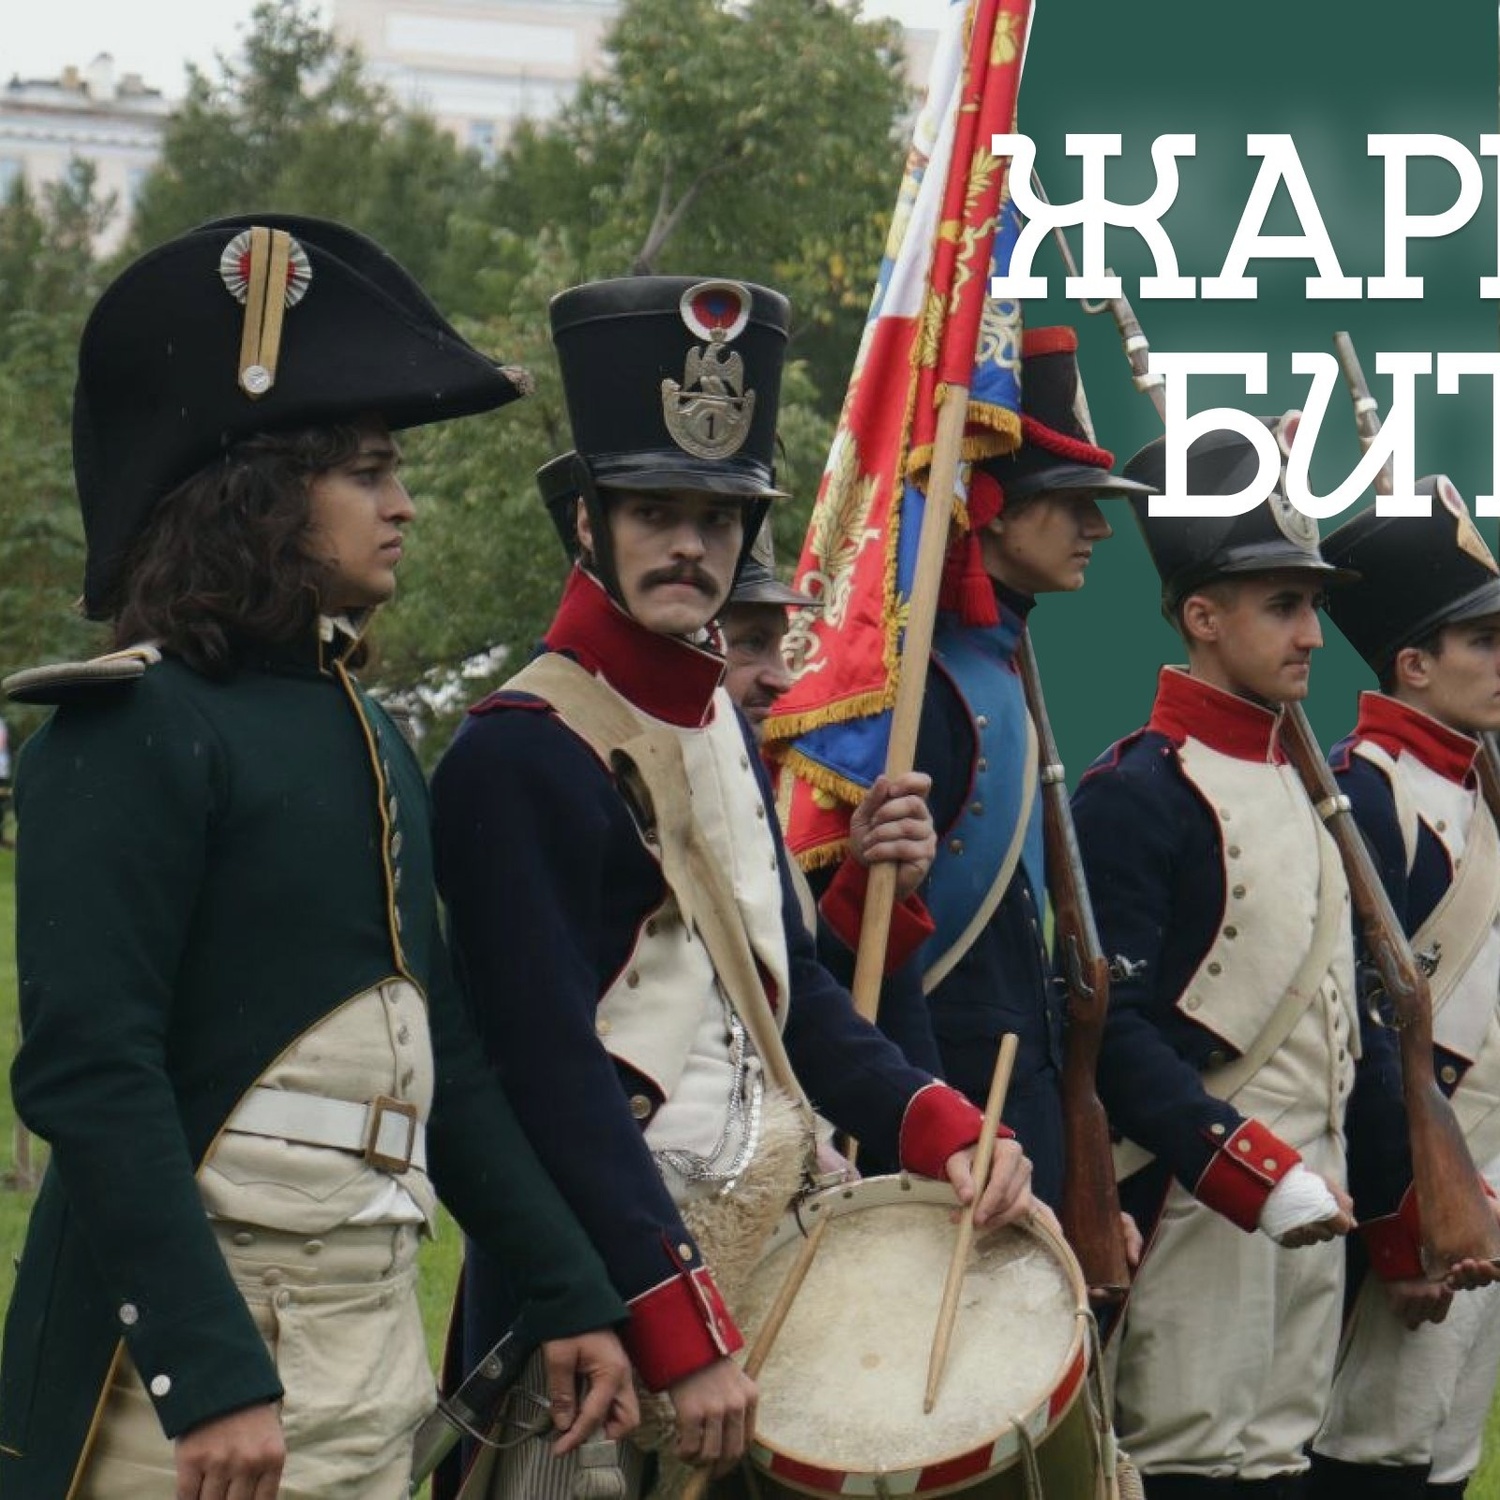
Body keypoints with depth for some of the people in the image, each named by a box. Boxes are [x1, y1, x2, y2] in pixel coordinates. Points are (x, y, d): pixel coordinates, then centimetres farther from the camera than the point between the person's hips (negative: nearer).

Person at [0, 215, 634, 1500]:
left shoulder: (368, 738, 14)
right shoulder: (130, 732, -11)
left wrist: (569, 1296, 15)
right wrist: (210, 1379, -23)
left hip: (377, 1340, 8)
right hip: (196, 1340, -8)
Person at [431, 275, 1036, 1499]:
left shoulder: (721, 726, 13)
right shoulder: (519, 756, -14)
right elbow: (557, 1074, -19)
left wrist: (939, 1128, 1)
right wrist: (686, 1338, -22)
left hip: (760, 1252, 8)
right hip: (604, 1297, -8)